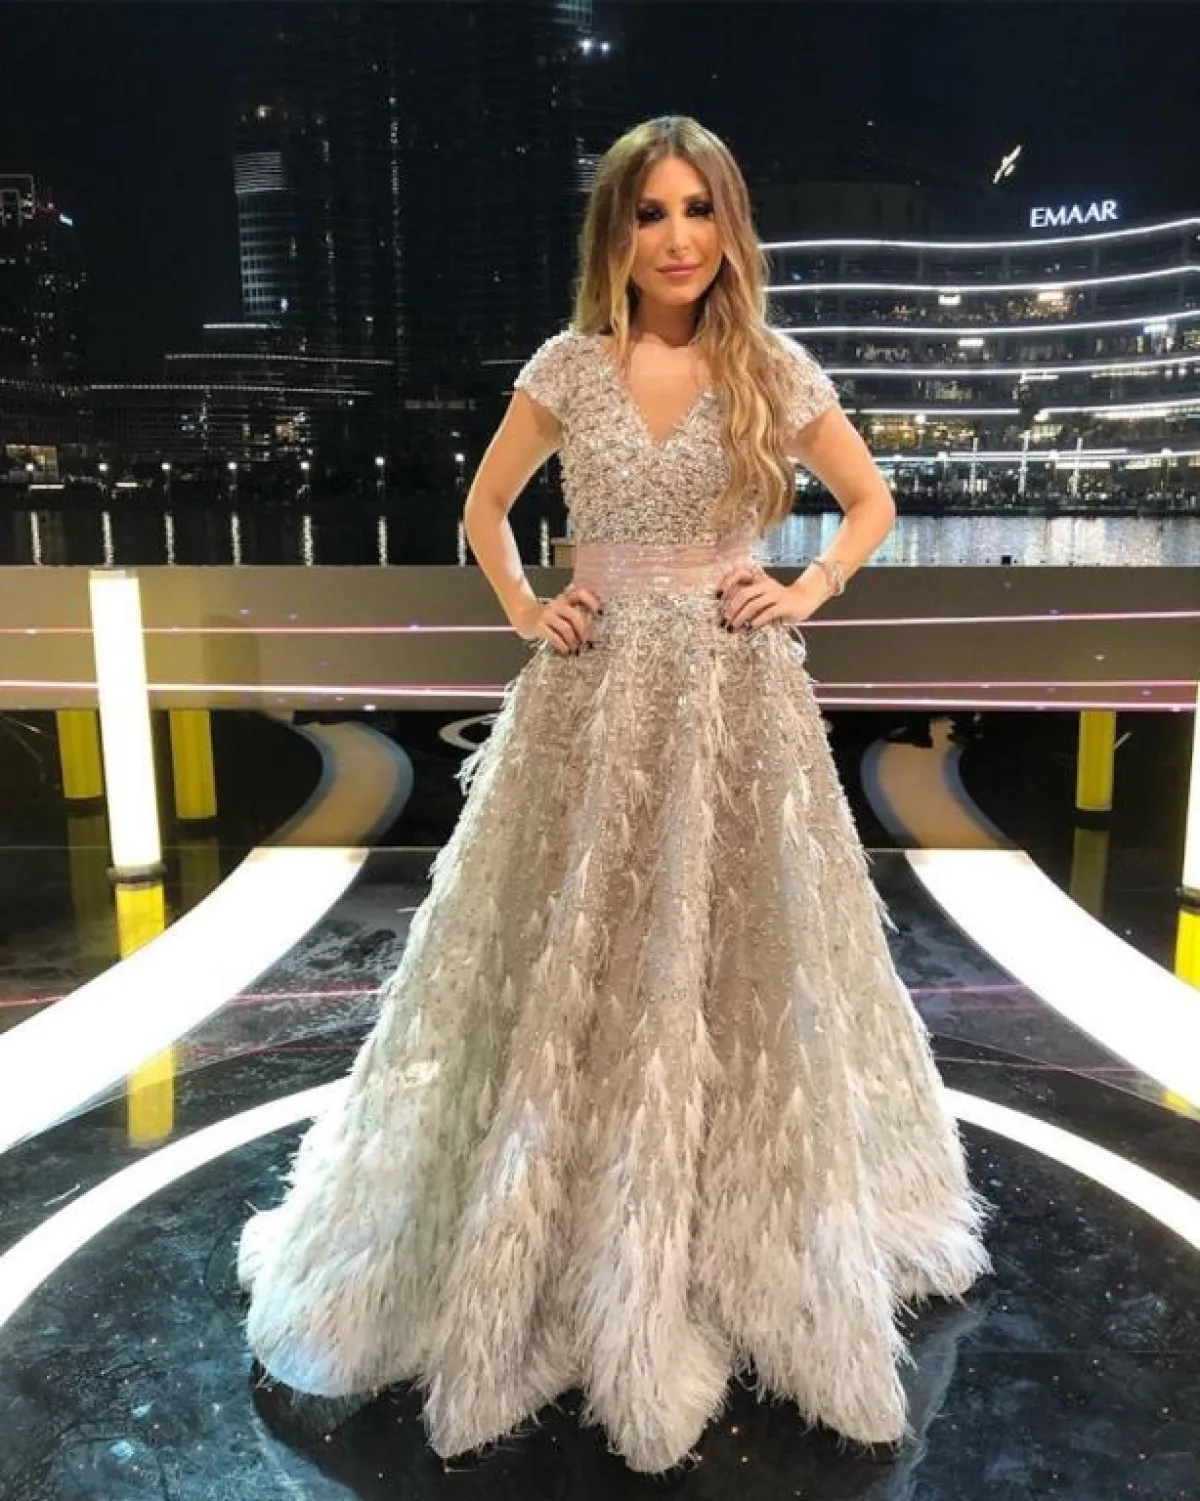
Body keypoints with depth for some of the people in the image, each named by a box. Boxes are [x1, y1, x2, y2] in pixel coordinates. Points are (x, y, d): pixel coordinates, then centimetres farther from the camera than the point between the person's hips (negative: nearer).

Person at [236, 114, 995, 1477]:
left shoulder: (776, 369, 3)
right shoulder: (567, 367, 4)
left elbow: (872, 503, 14)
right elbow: (484, 508, 15)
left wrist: (809, 591, -1)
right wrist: (522, 611, 1)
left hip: (738, 701, 0)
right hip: (595, 699, 0)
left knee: (737, 969, 9)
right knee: (571, 976, 6)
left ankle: (757, 1246, 33)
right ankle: (571, 1257, 28)